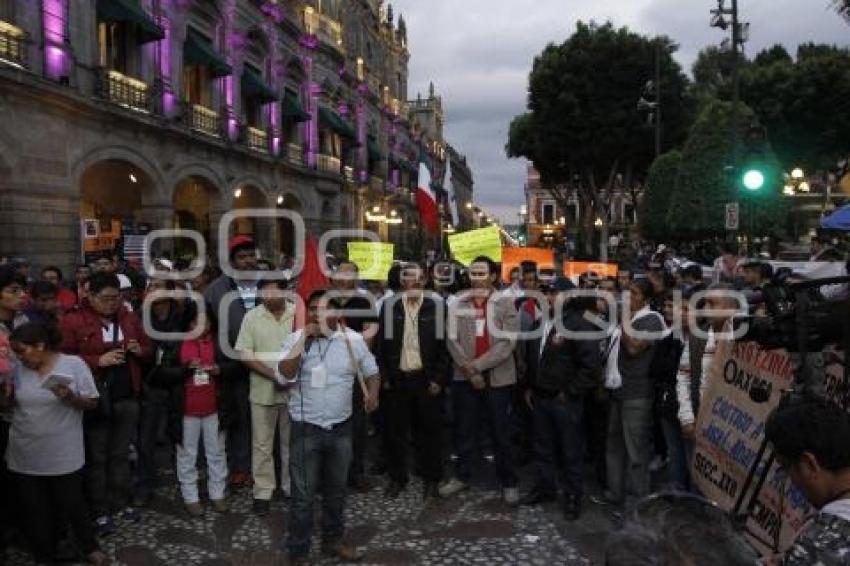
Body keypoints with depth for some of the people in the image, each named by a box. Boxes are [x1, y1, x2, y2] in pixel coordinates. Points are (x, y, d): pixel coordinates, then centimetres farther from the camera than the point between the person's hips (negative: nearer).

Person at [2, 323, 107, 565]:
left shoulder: (73, 364, -10)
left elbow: (92, 403, -8)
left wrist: (70, 397, -26)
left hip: (63, 455, -4)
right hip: (25, 456, 4)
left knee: (71, 504, 8)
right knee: (34, 509, 13)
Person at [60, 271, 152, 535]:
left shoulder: (130, 319, 7)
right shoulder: (73, 321, -7)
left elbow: (148, 350, 15)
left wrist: (139, 351, -7)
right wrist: (98, 361, -21)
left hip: (127, 398, 4)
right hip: (95, 399, -4)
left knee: (120, 454, 15)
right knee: (97, 457, 5)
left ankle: (121, 503, 27)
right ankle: (101, 511, 15)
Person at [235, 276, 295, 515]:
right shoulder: (252, 317, -5)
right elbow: (245, 354, -6)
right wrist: (273, 375, -15)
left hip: (294, 389, 0)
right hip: (263, 391, 0)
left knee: (291, 442, 14)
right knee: (262, 444, 9)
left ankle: (292, 487, 29)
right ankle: (263, 491, 22)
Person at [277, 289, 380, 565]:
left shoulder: (353, 339, -3)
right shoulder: (296, 339, -7)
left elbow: (371, 370, 9)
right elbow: (284, 377, -18)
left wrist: (373, 392, -11)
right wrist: (304, 339, -22)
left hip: (340, 427, 3)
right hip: (305, 429, -2)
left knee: (336, 490, 19)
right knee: (303, 495, 4)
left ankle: (333, 540, 38)